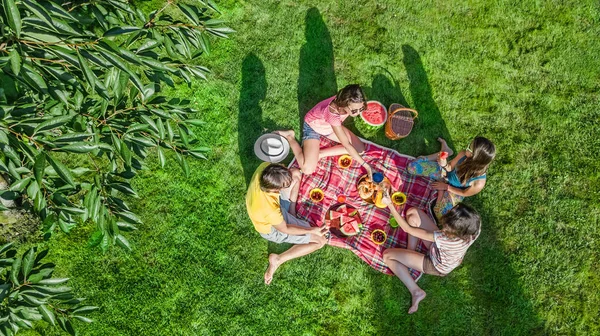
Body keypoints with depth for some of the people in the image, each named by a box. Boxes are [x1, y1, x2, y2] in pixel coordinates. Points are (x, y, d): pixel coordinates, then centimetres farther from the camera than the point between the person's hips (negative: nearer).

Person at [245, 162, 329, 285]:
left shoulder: (266, 167, -32)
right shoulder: (270, 210, -46)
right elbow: (284, 229, -23)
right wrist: (312, 230, -17)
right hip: (273, 229, -7)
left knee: (296, 173, 7)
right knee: (320, 241, -2)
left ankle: (291, 211, 15)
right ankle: (277, 260, 1)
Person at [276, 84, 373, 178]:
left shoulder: (345, 101, -28)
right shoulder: (333, 113, -45)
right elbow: (347, 145, -36)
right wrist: (365, 164, -31)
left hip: (330, 126, 7)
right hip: (313, 126, -6)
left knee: (360, 148, -6)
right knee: (308, 169, -19)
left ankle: (320, 153, -2)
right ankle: (290, 137, 3)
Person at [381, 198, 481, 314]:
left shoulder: (445, 239, -46)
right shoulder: (474, 226, -33)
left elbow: (407, 229, -37)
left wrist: (390, 205, -32)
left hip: (437, 267, -6)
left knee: (387, 256, -9)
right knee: (412, 212, -4)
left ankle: (416, 291, 1)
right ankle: (411, 251, 11)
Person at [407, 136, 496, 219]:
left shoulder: (479, 183, -38)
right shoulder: (464, 154, -31)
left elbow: (464, 193, -16)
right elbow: (450, 167, -11)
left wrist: (446, 187, -10)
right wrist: (444, 165, -33)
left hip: (454, 191, -2)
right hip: (446, 174, 2)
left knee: (441, 214, -21)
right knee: (413, 166, -4)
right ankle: (444, 151, 16)